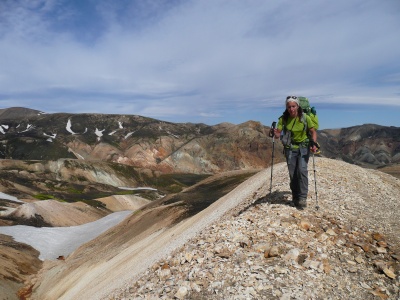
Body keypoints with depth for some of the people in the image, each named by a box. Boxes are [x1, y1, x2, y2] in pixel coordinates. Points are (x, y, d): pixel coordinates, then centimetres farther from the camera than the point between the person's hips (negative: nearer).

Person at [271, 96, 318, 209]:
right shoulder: (283, 118, -10)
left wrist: (314, 144, -22)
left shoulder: (305, 117, -14)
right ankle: (295, 197, 18)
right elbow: (278, 134, -12)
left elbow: (313, 132, -5)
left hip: (303, 146, -2)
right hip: (290, 148, 2)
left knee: (302, 170, -18)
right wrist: (275, 133, -37)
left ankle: (302, 198, -11)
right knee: (292, 173, 2)